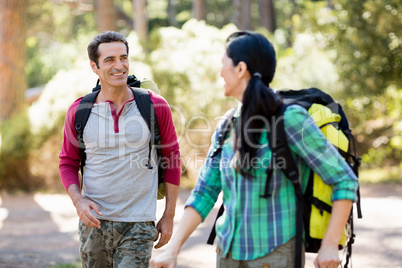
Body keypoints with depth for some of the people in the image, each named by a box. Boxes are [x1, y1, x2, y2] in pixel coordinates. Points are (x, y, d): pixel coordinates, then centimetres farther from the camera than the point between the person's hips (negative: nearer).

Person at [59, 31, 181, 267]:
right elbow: (68, 163, 11)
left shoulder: (155, 107, -3)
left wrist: (169, 216, 5)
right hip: (94, 221, 2)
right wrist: (78, 200, -7)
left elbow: (172, 158, 6)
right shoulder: (79, 112, 0)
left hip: (138, 225, -2)